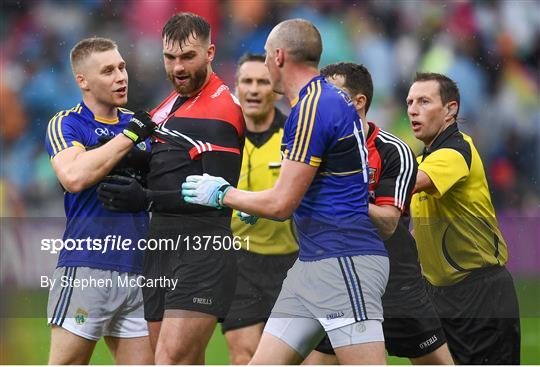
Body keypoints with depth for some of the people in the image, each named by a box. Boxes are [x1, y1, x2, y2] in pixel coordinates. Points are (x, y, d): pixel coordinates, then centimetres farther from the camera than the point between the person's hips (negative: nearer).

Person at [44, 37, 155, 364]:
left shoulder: (137, 123, 16)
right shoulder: (65, 125, -1)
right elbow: (74, 176, -20)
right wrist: (127, 138, -12)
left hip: (138, 270, 6)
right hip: (86, 269, -6)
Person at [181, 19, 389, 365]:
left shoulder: (313, 107, -15)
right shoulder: (331, 99, 17)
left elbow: (281, 204, -15)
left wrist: (221, 193, 1)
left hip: (344, 261, -10)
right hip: (311, 264, 10)